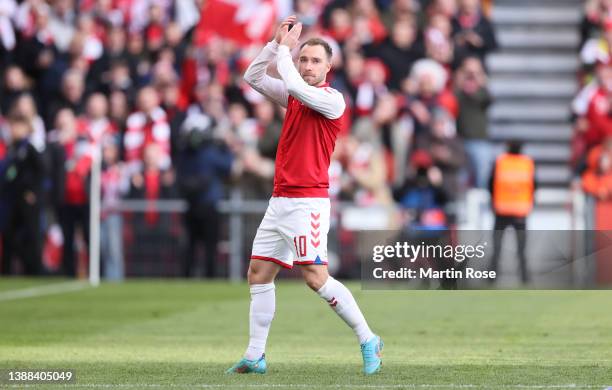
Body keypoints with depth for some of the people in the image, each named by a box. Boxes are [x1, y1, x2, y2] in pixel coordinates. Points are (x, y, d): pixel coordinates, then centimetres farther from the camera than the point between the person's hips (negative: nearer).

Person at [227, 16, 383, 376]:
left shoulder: (333, 99, -9)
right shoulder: (293, 97, 12)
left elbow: (294, 86, -24)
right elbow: (253, 77, 13)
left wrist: (284, 49, -11)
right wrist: (278, 43, 2)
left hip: (307, 201, -8)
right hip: (280, 200, 8)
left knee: (316, 278, -14)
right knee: (259, 273, 6)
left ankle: (368, 340, -3)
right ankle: (255, 356, 11)